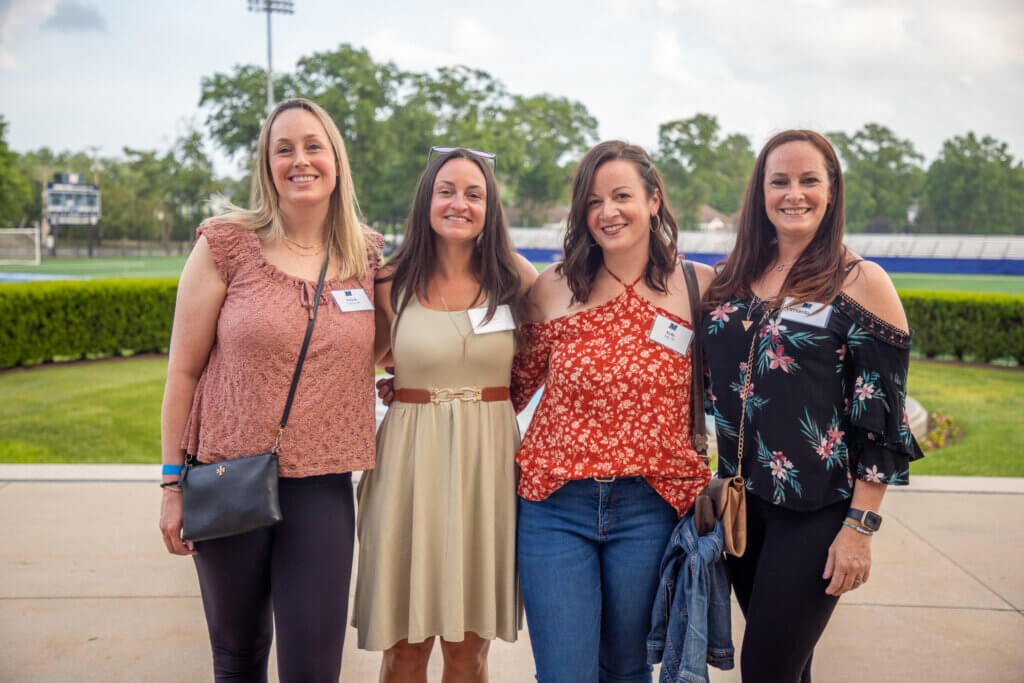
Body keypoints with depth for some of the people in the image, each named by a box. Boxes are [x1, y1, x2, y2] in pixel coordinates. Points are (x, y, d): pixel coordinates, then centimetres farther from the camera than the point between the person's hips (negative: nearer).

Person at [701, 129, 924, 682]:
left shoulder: (861, 283, -8)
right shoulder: (735, 279, 6)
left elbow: (882, 419, -10)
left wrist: (861, 527, -13)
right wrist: (718, 485, 8)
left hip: (815, 512, -5)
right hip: (740, 499, 5)